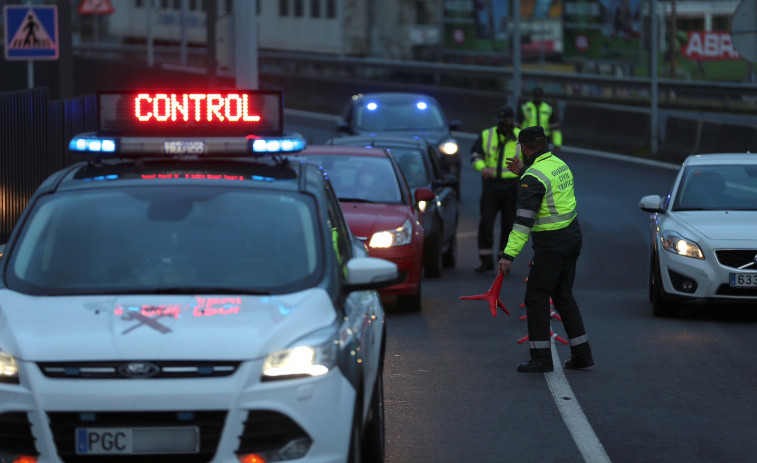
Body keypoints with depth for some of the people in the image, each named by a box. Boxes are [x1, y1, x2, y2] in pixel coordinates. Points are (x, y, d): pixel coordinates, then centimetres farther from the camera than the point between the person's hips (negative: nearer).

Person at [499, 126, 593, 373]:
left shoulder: (533, 177, -19)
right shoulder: (560, 164, 9)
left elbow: (524, 220, -26)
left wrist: (509, 254, -29)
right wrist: (523, 171, 34)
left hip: (551, 245, -9)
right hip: (572, 237, 9)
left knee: (537, 297, -1)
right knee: (563, 295, 16)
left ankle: (541, 358, -1)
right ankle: (581, 354, 17)